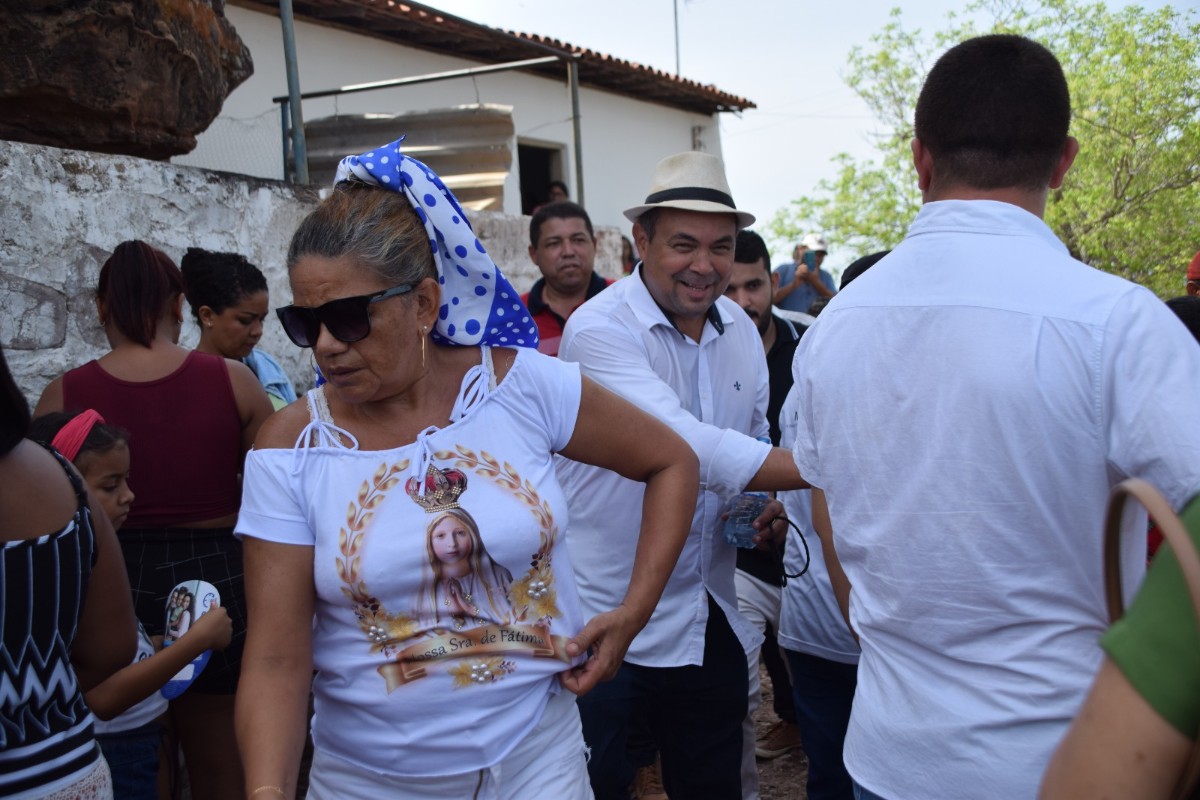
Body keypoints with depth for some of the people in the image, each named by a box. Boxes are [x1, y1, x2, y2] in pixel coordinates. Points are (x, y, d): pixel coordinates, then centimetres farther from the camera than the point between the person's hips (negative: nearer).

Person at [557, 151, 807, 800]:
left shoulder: (740, 329, 5)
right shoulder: (599, 329, -19)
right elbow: (684, 443, -31)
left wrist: (765, 505, -4)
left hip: (709, 618, 6)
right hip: (606, 623, -6)